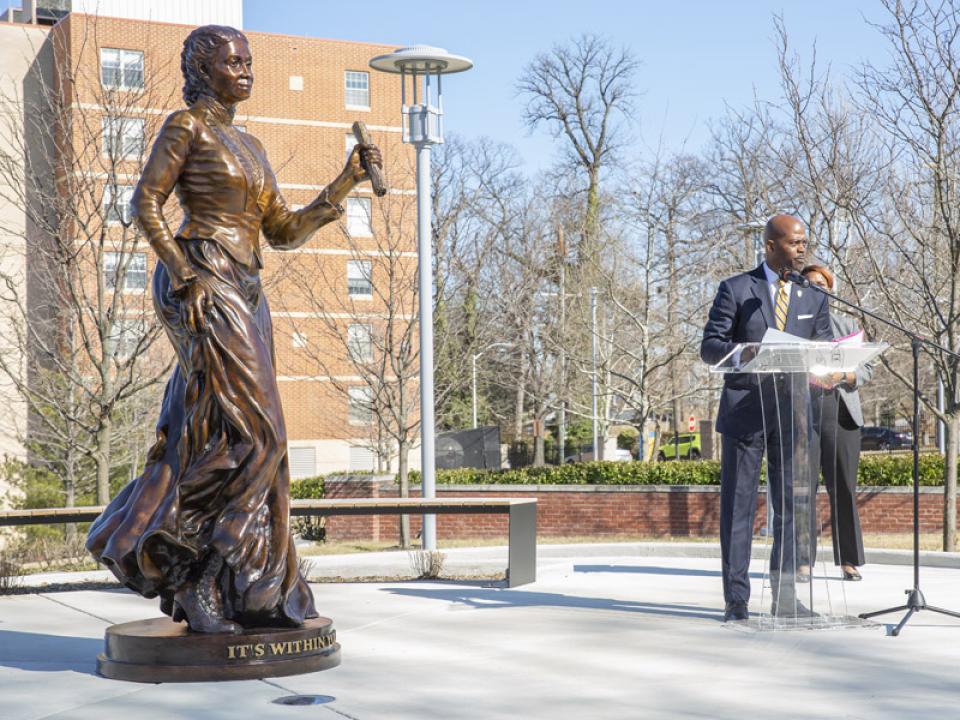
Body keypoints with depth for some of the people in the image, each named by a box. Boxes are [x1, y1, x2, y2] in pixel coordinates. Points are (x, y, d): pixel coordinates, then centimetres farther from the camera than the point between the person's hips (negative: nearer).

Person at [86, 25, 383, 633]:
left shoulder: (250, 146, 22)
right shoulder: (187, 125, 0)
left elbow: (285, 232, 18)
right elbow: (146, 202, -8)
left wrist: (348, 180, 11)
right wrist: (184, 276, -16)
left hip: (245, 295, 8)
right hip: (203, 285, -8)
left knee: (238, 440, 3)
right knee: (244, 430, -16)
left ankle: (209, 588, 7)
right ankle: (146, 537, -5)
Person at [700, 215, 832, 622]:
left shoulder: (814, 296, 11)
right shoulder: (735, 290, 0)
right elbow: (709, 348, -4)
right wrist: (740, 352, -25)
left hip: (792, 409, 3)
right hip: (744, 409, -3)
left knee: (790, 505, 4)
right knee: (738, 506, 0)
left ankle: (784, 597, 12)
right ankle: (736, 599, 5)